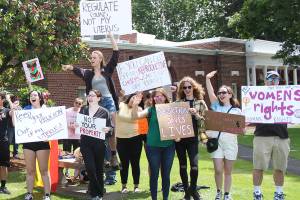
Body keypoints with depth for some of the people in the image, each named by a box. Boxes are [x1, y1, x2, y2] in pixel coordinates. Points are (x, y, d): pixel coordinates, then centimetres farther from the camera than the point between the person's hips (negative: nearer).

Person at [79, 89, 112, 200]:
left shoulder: (104, 112, 1)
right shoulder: (83, 110, 10)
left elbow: (109, 127, 0)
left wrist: (106, 129, -21)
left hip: (99, 143, -2)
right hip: (85, 143, 2)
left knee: (98, 168, 6)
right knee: (90, 168, -8)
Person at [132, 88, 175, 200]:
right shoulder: (151, 110, -2)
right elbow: (135, 117, -14)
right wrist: (135, 105, -30)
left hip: (169, 146, 2)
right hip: (153, 146, -2)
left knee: (166, 174, 10)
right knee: (154, 174, 4)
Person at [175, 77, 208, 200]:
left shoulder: (200, 103, 3)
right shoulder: (178, 102, 6)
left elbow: (205, 120, -1)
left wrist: (196, 114, -17)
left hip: (193, 138, -2)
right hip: (179, 138, 2)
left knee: (194, 165, -11)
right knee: (182, 165, 7)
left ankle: (193, 189, 11)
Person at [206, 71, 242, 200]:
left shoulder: (236, 111, 8)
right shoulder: (216, 106, 10)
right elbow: (210, 93, -4)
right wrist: (208, 79, -13)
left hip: (230, 142, 0)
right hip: (216, 141, 0)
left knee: (228, 171, 6)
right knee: (218, 170, -4)